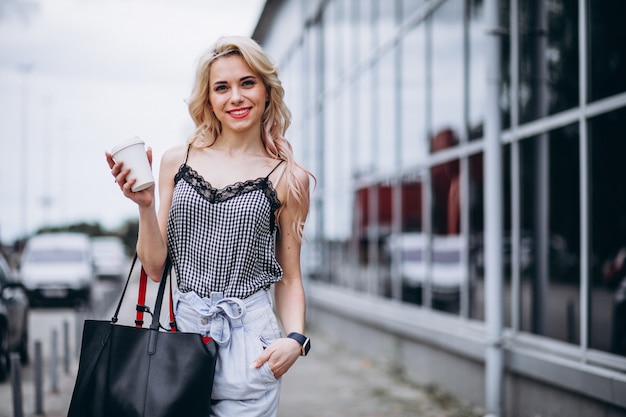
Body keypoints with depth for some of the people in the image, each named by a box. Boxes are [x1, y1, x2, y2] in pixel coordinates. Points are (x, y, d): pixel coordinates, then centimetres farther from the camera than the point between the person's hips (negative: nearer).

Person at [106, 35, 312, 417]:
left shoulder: (288, 179, 2)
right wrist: (145, 205, -8)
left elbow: (289, 279, 5)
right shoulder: (178, 162, 6)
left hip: (248, 339, -2)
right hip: (183, 328, 2)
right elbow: (155, 267, 7)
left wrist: (296, 338, -12)